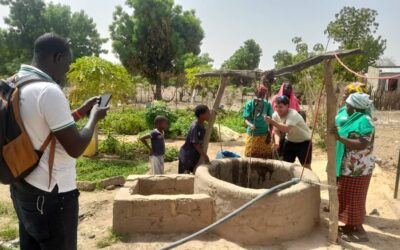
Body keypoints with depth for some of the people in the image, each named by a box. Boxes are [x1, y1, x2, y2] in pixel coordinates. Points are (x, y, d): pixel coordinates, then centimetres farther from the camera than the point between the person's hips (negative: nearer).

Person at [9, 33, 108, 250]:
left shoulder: (17, 86, 6)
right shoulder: (49, 91, -23)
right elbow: (75, 148, -21)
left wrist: (82, 111, 16)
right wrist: (94, 117, -6)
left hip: (23, 187, 9)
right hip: (51, 194, -9)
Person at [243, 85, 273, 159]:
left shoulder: (268, 104, 1)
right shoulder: (249, 104, -4)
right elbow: (246, 119, -8)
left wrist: (269, 134, -3)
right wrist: (250, 125, -29)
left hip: (265, 135, 2)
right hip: (252, 134, -1)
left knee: (266, 157, 6)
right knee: (251, 156, 4)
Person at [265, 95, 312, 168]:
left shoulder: (293, 114, -32)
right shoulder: (275, 115, -11)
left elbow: (286, 129, -48)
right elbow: (276, 131, -7)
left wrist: (272, 122, -54)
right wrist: (277, 141, -27)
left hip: (304, 141, -6)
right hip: (290, 141, 6)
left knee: (306, 166, -8)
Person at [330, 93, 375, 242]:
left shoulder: (364, 121, -19)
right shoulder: (355, 119, 11)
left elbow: (362, 145, -29)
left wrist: (340, 138, -31)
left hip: (358, 168, -10)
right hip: (348, 166, 10)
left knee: (354, 198, 1)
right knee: (346, 196, 17)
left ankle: (359, 230, 14)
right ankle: (350, 225, 30)